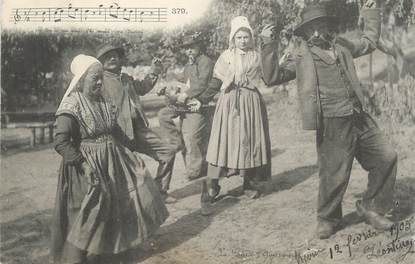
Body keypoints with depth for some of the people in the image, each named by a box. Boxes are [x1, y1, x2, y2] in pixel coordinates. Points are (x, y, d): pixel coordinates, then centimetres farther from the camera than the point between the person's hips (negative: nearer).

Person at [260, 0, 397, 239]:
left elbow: (369, 43, 33)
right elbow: (273, 77, -8)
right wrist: (269, 45, -15)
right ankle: (328, 219, 25)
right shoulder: (301, 57, 0)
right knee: (335, 175, -1)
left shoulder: (341, 46, 15)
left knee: (387, 157, 4)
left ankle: (371, 207, 23)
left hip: (361, 119, 6)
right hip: (332, 125, -6)